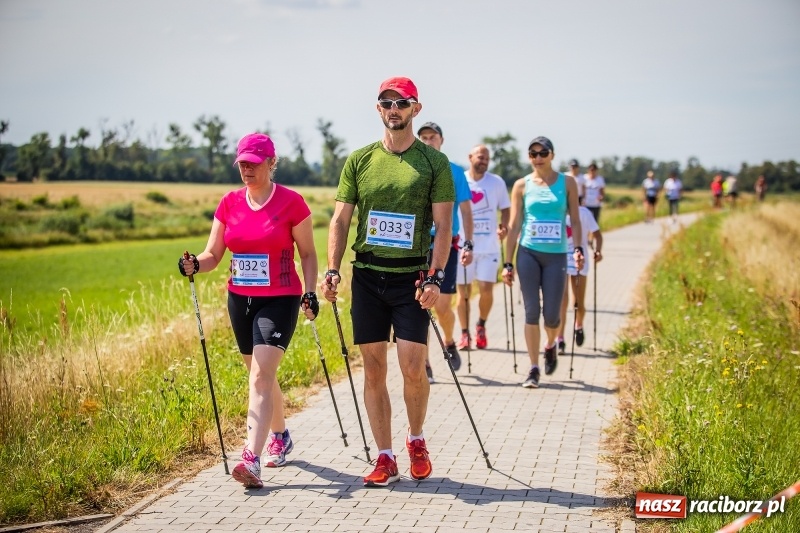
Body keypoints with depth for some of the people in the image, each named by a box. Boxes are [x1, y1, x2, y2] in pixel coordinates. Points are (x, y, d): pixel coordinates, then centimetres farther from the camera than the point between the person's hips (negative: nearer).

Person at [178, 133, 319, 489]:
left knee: (261, 376, -16)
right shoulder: (229, 203, 5)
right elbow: (213, 254, 5)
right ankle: (280, 437, 39)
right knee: (261, 375, 16)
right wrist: (195, 265, -16)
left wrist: (310, 292, -11)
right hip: (240, 299, 5)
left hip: (279, 300, -5)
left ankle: (252, 459, -22)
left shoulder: (291, 202, -6)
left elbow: (307, 253, 0)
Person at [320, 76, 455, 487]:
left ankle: (416, 440, 20)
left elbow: (443, 226, -3)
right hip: (367, 275, 3)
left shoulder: (434, 162, 1)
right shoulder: (359, 160, 7)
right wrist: (332, 270, -4)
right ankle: (385, 459, 12)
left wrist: (434, 277, -13)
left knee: (413, 367, -7)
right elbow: (340, 219, 7)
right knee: (373, 369, 4)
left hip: (411, 277, -2)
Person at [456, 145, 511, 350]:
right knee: (463, 291, 3)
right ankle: (465, 334, 15)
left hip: (489, 246, 0)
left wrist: (503, 226, -9)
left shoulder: (497, 182, 3)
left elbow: (505, 208, 10)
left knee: (486, 289, -6)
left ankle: (481, 325, 20)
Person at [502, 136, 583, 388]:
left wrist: (578, 248, -8)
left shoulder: (567, 183, 5)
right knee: (531, 311, -3)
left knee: (552, 314, -1)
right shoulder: (522, 185, 4)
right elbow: (514, 226, 4)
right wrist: (508, 263, 1)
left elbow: (575, 219, 7)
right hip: (528, 253, 0)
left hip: (556, 256, 0)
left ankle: (550, 346, 33)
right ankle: (534, 369, 5)